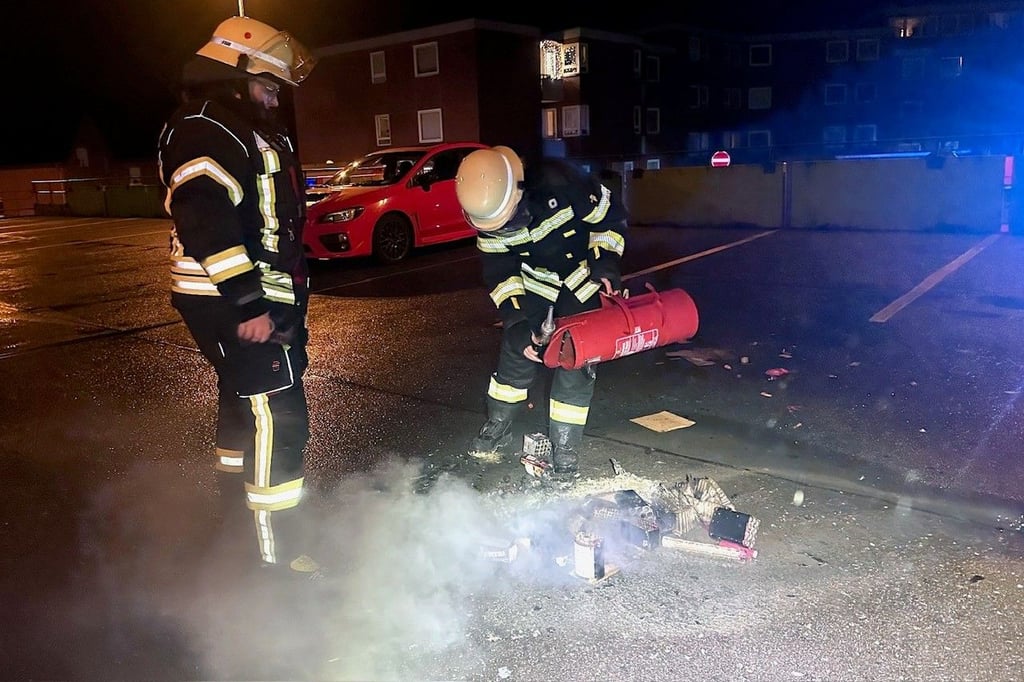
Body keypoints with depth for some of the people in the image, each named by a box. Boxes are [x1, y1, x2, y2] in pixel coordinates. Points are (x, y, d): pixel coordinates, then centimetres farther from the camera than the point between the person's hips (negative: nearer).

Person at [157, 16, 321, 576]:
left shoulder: (250, 133, 20)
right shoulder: (205, 131, -14)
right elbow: (207, 223, -26)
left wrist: (287, 299, 24)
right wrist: (248, 304, -28)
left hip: (261, 298, 11)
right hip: (238, 305, -11)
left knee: (243, 407, 22)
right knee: (276, 420, -11)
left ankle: (238, 512, 39)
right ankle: (279, 552, -4)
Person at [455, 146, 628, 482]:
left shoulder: (559, 182, -36)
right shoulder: (487, 212, -21)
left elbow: (610, 215, -20)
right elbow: (499, 272, -14)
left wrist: (605, 260, -27)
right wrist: (515, 322, -22)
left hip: (583, 277, -3)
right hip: (534, 279, 4)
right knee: (516, 351, 4)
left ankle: (564, 447, 6)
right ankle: (497, 428, 25)